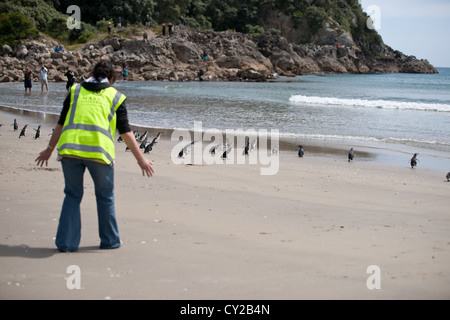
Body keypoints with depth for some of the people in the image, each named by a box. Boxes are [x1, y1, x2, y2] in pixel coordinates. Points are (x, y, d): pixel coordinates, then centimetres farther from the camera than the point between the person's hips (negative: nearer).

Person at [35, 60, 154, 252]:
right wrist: (140, 159, 16)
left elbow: (61, 123, 19)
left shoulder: (75, 91, 19)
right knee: (105, 197, 15)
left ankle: (66, 242, 11)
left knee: (72, 196, 13)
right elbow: (126, 132, 11)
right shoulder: (115, 96, 13)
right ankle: (109, 240, 22)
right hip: (99, 150, -2)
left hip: (69, 148, 2)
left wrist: (50, 149, 29)